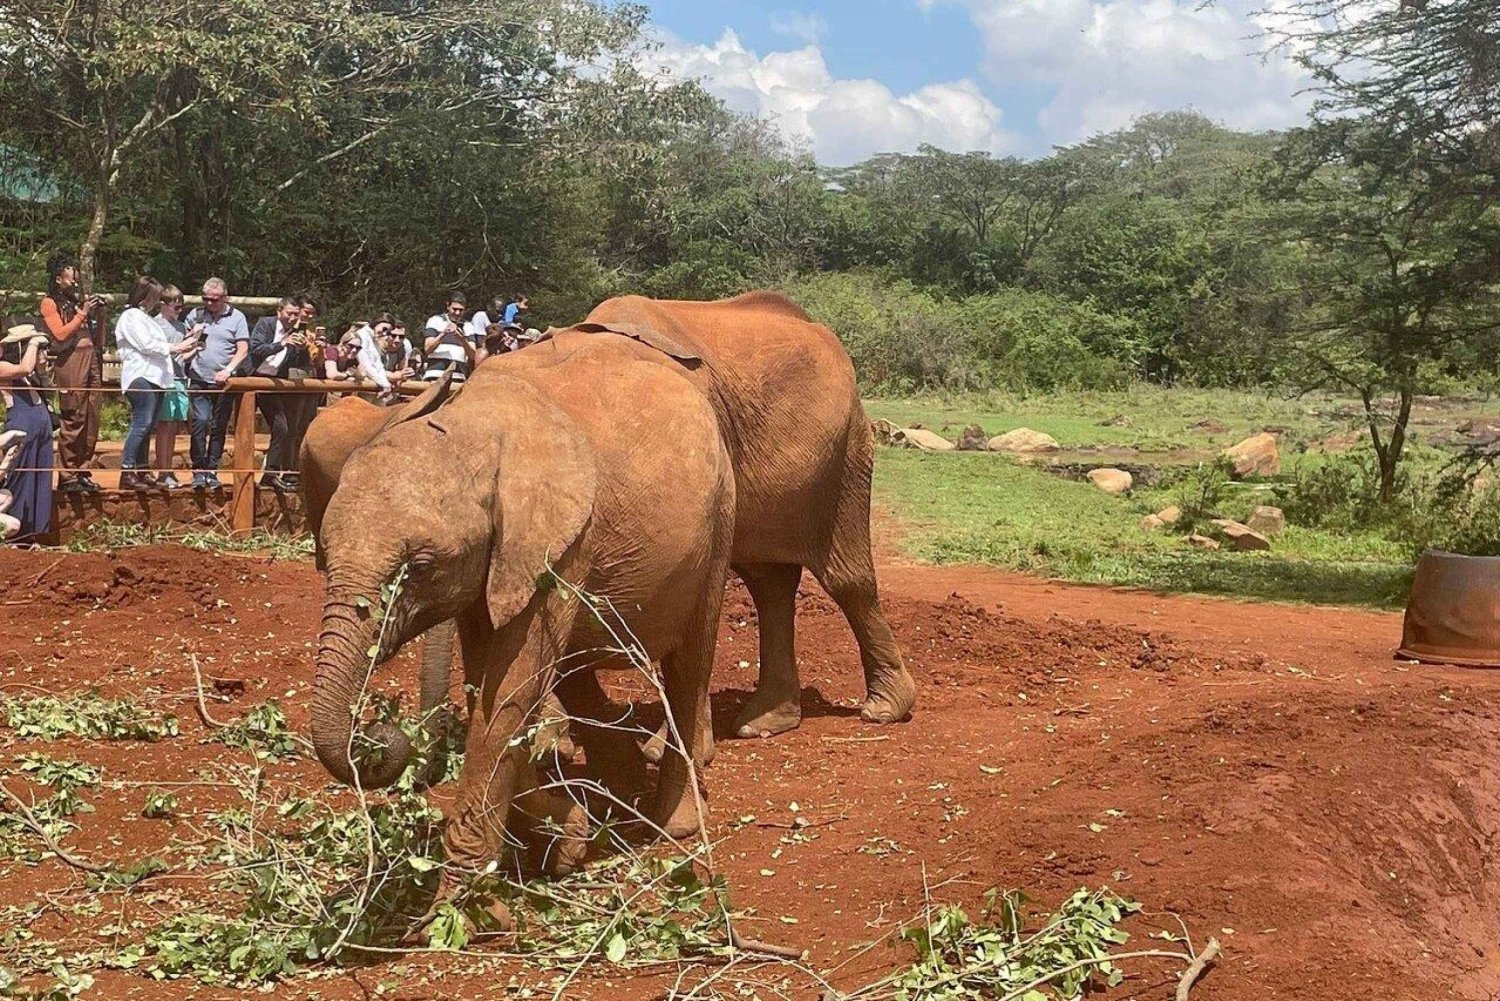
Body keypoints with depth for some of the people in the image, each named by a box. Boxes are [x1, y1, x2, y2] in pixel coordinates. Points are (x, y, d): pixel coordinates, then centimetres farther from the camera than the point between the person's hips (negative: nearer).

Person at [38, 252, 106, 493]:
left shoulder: (78, 298, 20)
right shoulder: (49, 303, 3)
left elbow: (97, 335, 20)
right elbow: (60, 333, -10)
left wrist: (99, 313, 6)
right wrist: (83, 313, -7)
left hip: (91, 358, 6)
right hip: (70, 360, -6)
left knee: (92, 419, 4)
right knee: (73, 420, -8)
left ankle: (83, 471, 11)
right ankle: (68, 476, -5)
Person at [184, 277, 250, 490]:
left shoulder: (236, 318, 2)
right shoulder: (196, 315, 7)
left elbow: (243, 350, -1)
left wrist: (228, 370, -13)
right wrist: (193, 335, -6)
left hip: (224, 383, 0)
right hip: (199, 380, 0)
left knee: (219, 428, 5)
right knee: (200, 422, -12)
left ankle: (212, 471, 12)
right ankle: (198, 470, -7)